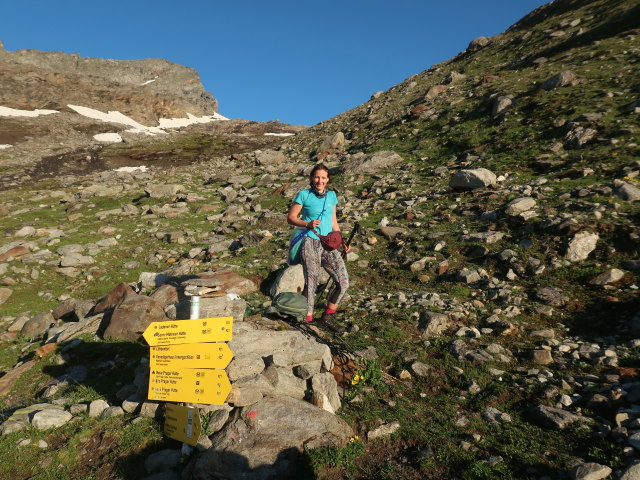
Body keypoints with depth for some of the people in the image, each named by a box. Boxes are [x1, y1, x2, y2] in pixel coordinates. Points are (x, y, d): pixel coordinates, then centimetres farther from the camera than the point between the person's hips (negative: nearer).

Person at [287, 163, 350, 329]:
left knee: (344, 281, -6)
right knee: (311, 280, -13)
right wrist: (308, 224, -15)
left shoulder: (331, 195, 15)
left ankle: (328, 315, 13)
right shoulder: (304, 195, 1)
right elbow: (290, 218, 2)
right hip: (310, 242, -4)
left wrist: (342, 242, 12)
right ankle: (307, 318, 3)